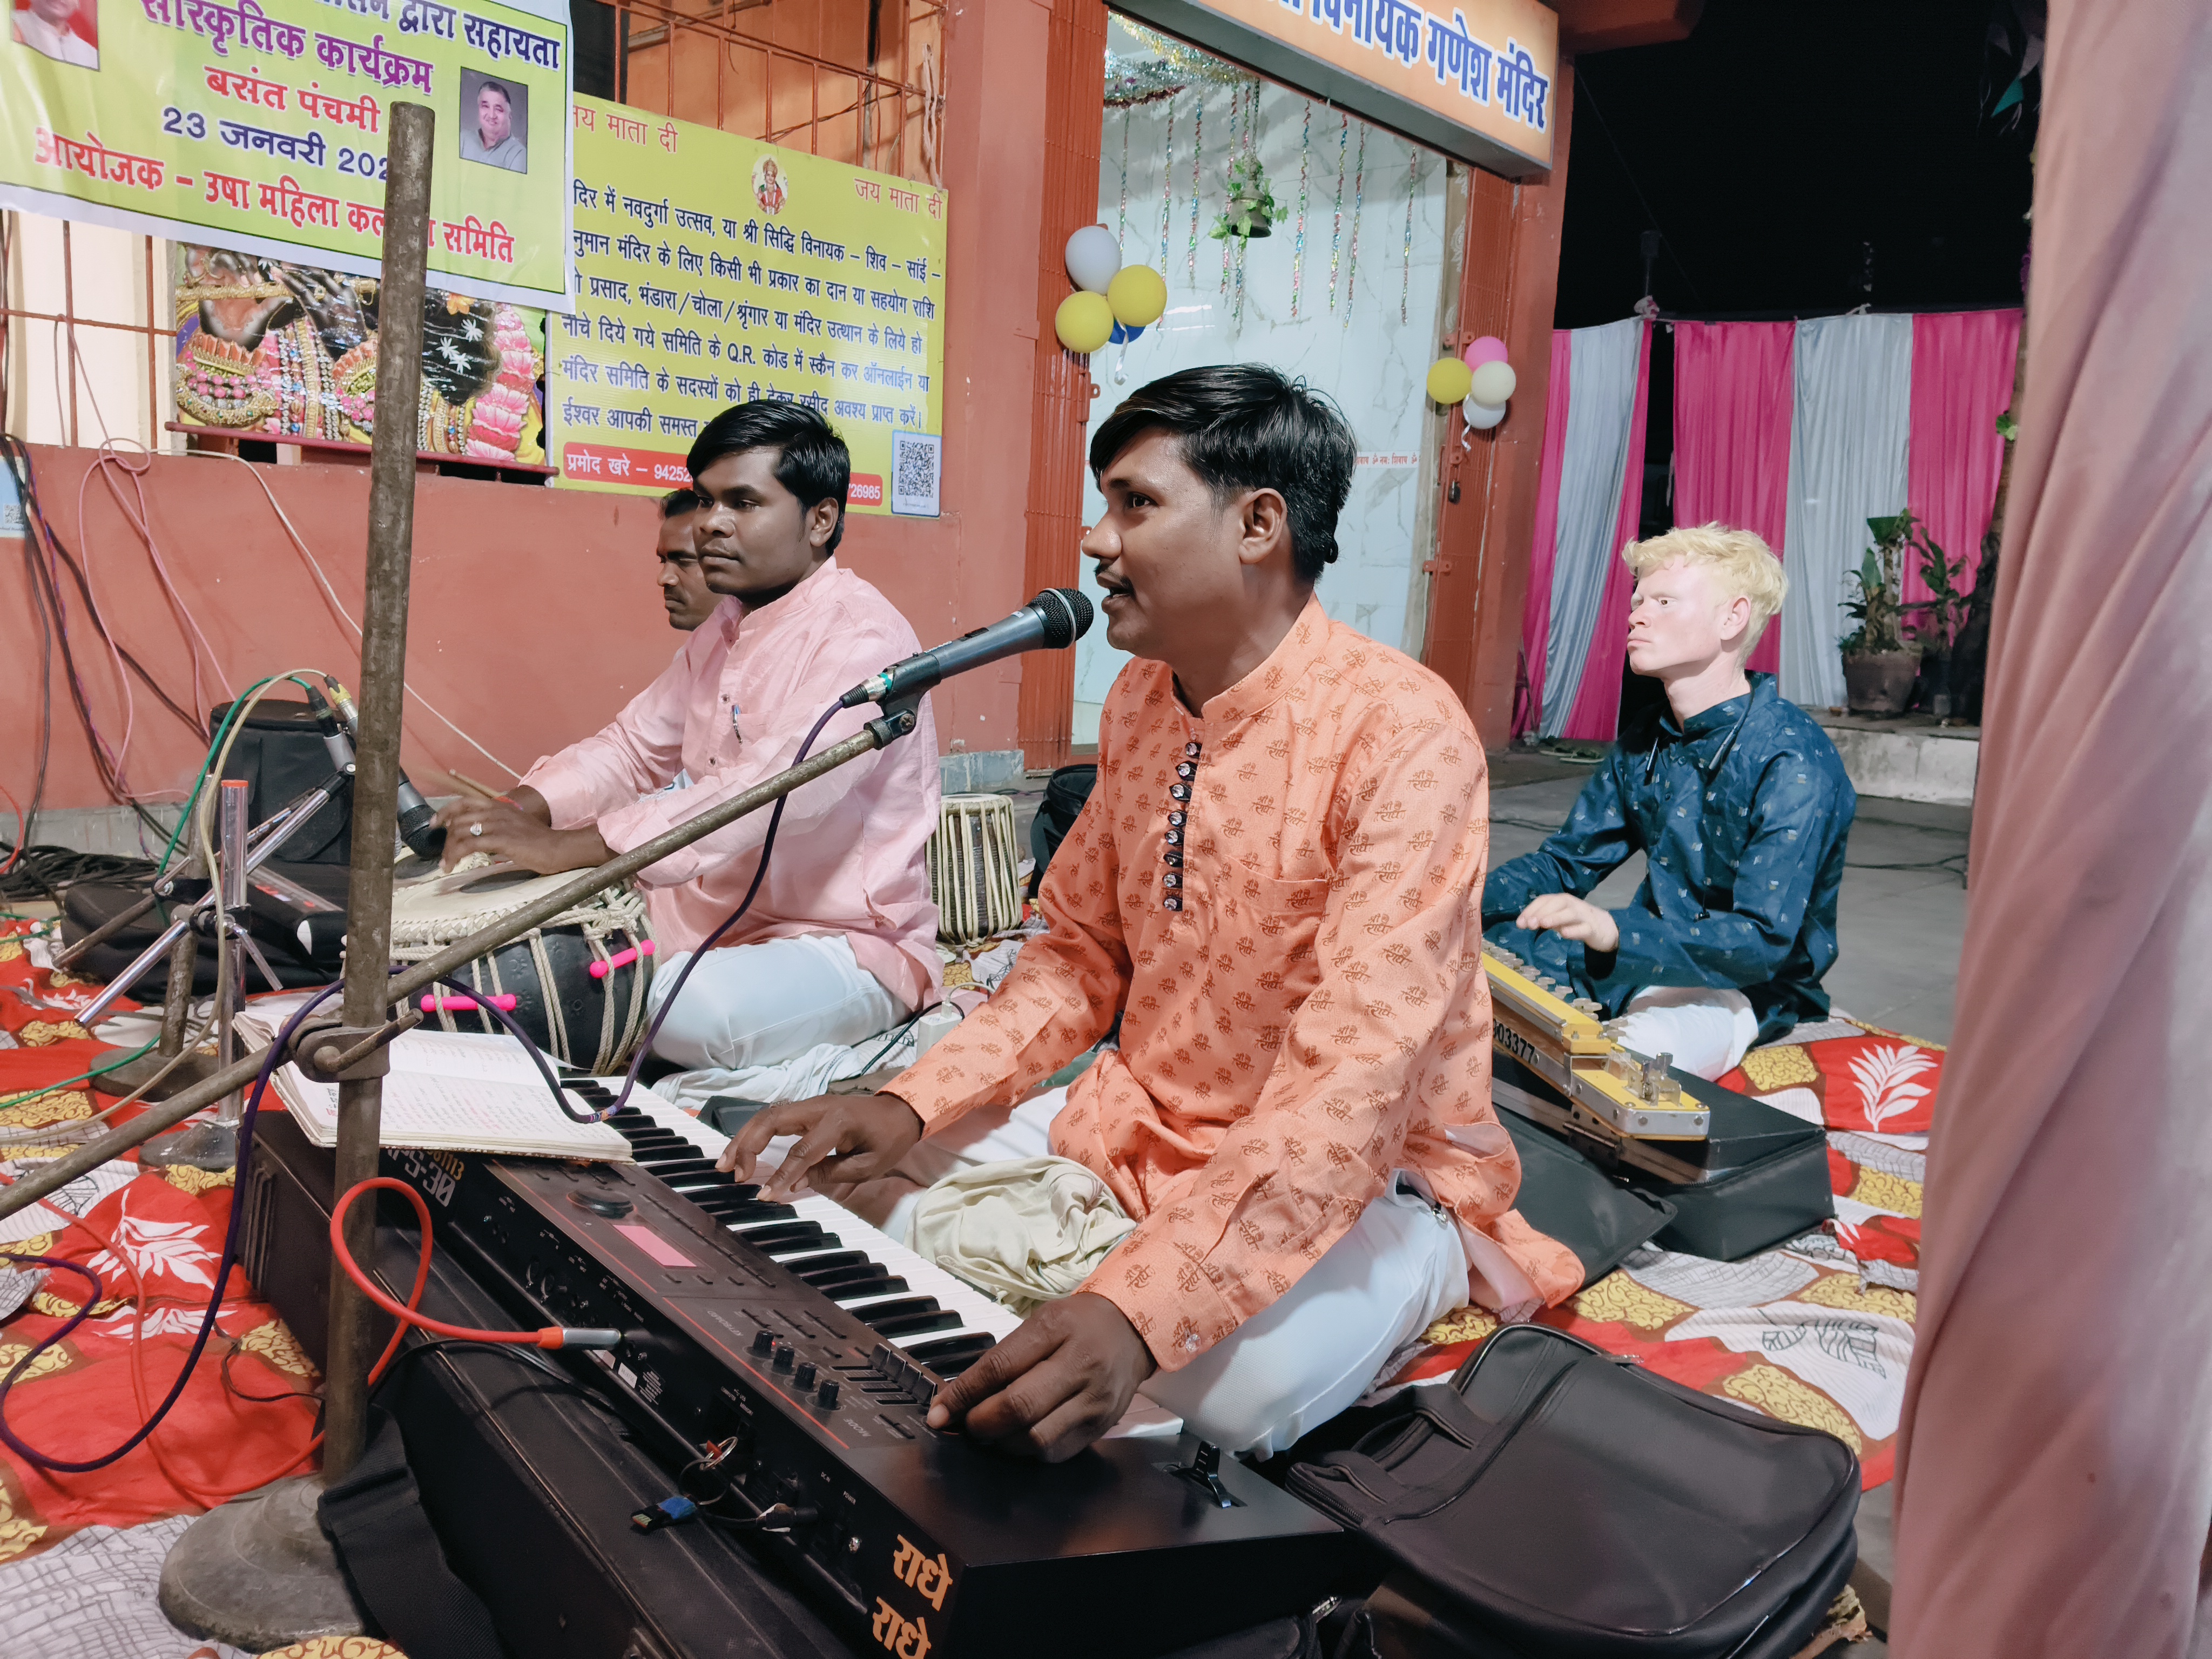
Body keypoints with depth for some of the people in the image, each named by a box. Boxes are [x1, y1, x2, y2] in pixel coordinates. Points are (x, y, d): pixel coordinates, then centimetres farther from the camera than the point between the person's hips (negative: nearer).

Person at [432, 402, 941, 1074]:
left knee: (696, 1007, -35)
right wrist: (526, 809, -7)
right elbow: (635, 745, 14)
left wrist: (569, 848, -37)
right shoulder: (724, 629, 13)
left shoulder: (861, 636, -19)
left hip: (846, 945, -8)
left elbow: (774, 788, -33)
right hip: (712, 918, 8)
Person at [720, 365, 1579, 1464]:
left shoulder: (1401, 733, -23)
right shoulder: (1142, 700, 2)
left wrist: (1142, 1307, -42)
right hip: (1137, 1126, 7)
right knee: (862, 1194, -2)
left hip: (1362, 1171, -6)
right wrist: (914, 1102, -8)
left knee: (1227, 1383, -34)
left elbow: (1356, 1080, -31)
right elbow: (1084, 953, 8)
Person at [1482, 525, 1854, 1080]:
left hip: (1749, 989, -7)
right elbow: (1566, 863, 11)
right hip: (1648, 958, 7)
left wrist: (1614, 931, -44)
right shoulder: (1646, 741, 5)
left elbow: (1764, 940, -28)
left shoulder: (1794, 763, -20)